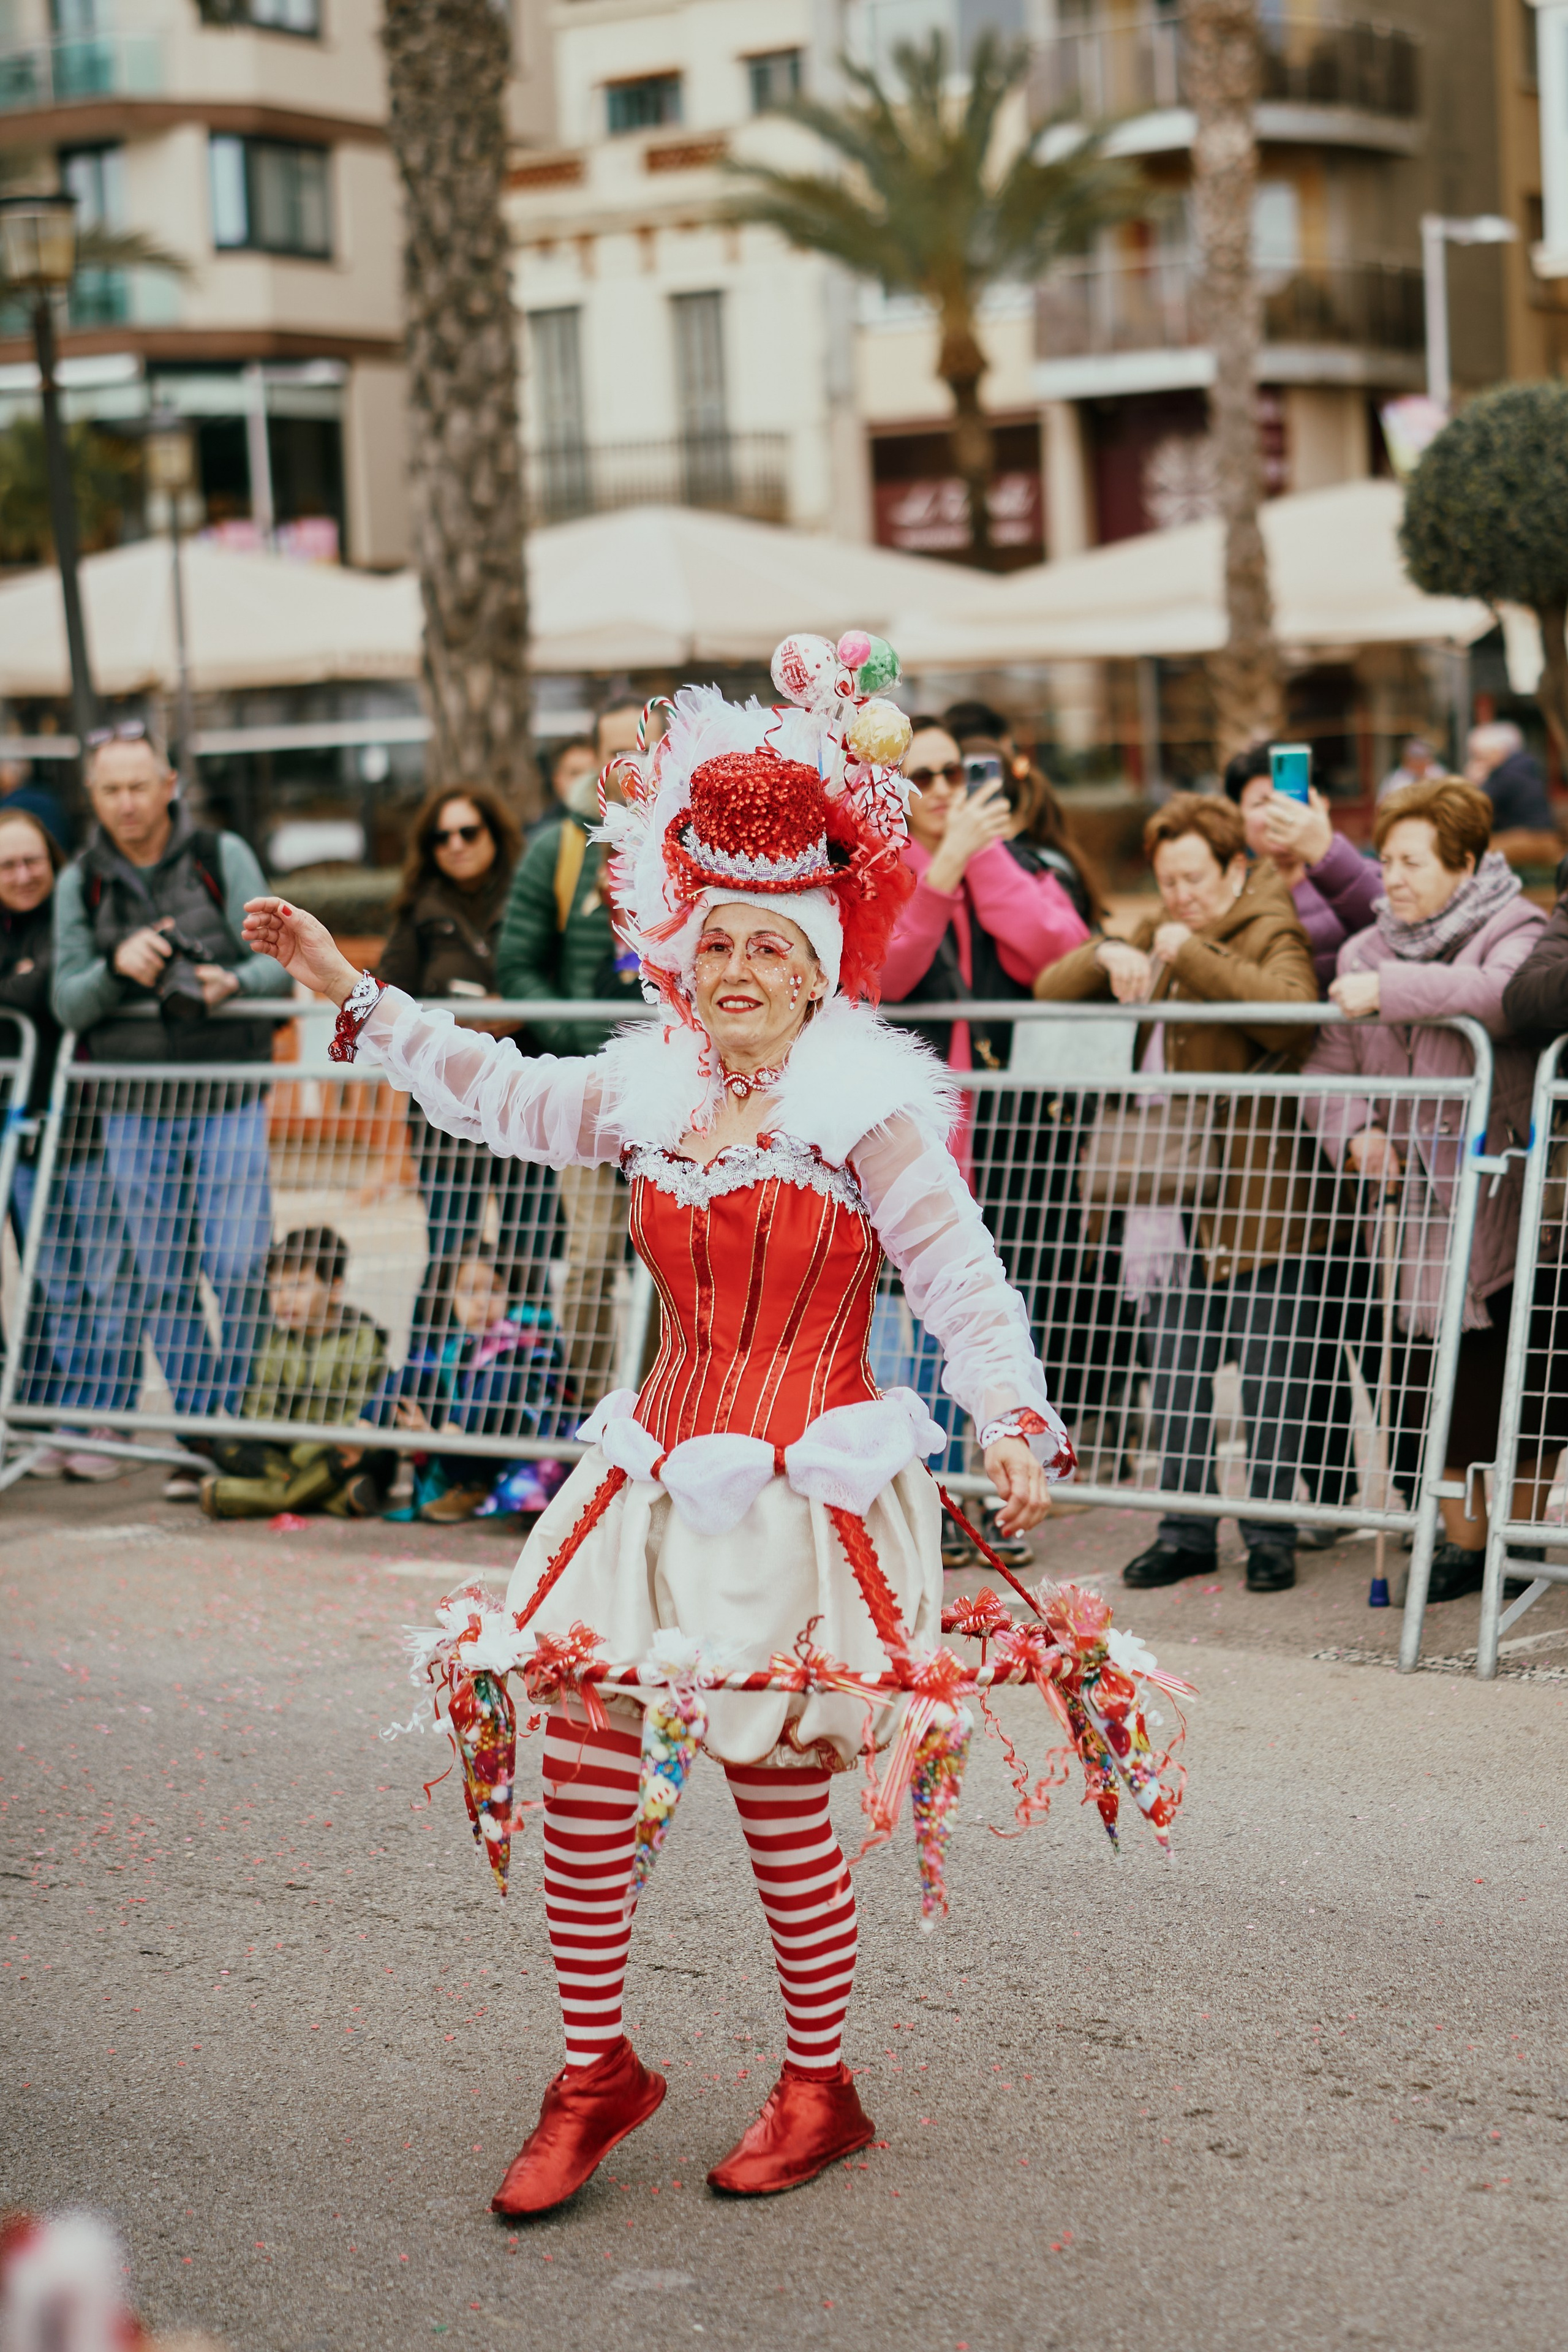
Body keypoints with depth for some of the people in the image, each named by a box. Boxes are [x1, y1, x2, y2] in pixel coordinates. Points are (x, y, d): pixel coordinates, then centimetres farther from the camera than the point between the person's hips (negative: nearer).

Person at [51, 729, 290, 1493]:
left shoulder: (223, 858, 1)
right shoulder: (81, 883, 7)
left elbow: (279, 963, -2)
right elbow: (68, 1004, 3)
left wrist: (234, 982, -24)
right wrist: (117, 968, -17)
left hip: (227, 1096, -2)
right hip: (135, 1106, 2)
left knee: (239, 1268, -8)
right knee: (164, 1281, 4)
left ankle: (239, 1422, 6)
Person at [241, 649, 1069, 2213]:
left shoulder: (870, 1110, -7)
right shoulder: (650, 1095, 9)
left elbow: (960, 1281, -12)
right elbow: (500, 1096, 22)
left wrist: (1013, 1422, -25)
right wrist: (352, 995, 22)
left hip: (807, 1487, -5)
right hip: (663, 1478, 6)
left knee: (778, 1794, 1)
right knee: (576, 1759, 1)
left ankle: (818, 2089, 20)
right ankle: (595, 2070, 17)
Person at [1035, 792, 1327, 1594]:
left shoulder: (1271, 933, -6)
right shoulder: (1158, 935, 17)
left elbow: (1292, 1014, -28)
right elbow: (1051, 988, 14)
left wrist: (1191, 956, -23)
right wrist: (1108, 957, -7)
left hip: (1260, 1198, -7)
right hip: (1170, 1201, 7)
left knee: (1269, 1375, 0)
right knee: (1173, 1372, 10)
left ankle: (1270, 1533, 9)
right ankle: (1187, 1529, 19)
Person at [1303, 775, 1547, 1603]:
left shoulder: (1515, 932, -4)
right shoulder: (1366, 951, 13)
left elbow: (1510, 999, -27)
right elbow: (1330, 1067, 13)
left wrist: (1391, 990, -25)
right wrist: (1354, 1133, -7)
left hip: (1499, 1201, -5)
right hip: (1413, 1203, 5)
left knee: (1512, 1375, -1)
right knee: (1436, 1379, 5)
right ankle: (1463, 1542, 14)